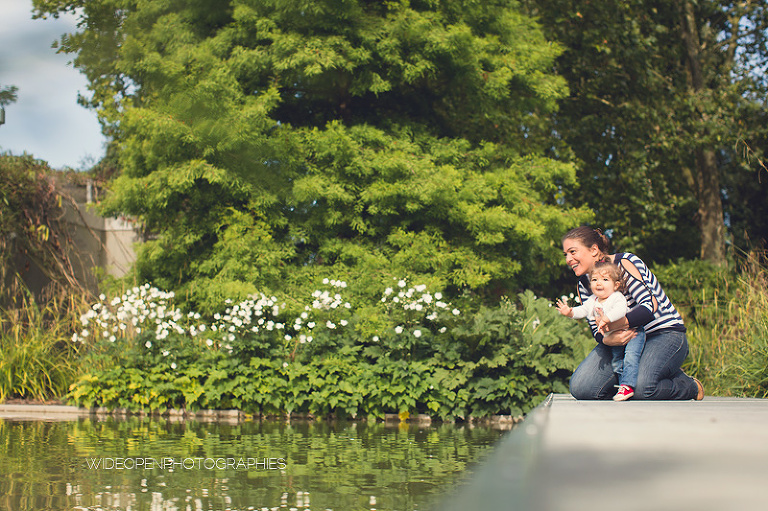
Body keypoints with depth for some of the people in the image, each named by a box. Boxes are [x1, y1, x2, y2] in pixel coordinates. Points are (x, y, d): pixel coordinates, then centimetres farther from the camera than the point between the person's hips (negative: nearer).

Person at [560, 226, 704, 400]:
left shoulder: (624, 263, -16)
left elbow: (650, 305, -27)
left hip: (664, 334, -6)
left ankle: (691, 386, -1)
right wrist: (607, 340, -24)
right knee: (580, 388, -14)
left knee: (642, 387, -34)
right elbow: (597, 331, 1)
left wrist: (616, 324, -41)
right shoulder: (584, 284, 4)